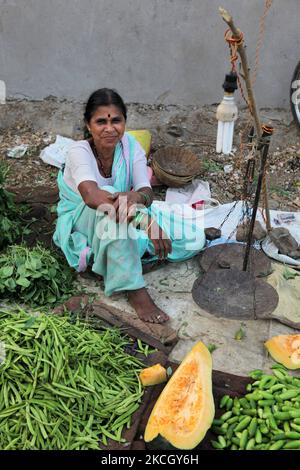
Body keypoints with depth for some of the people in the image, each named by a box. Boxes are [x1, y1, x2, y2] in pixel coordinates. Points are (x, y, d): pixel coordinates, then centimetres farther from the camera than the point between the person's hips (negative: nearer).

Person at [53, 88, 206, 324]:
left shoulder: (130, 145, -13)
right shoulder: (79, 151, -25)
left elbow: (146, 192, -24)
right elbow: (91, 196, -45)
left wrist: (138, 197, -50)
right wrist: (145, 220, -55)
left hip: (123, 226, 4)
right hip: (82, 222, -4)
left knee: (195, 239, -7)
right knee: (108, 207, -42)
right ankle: (134, 289, -33)